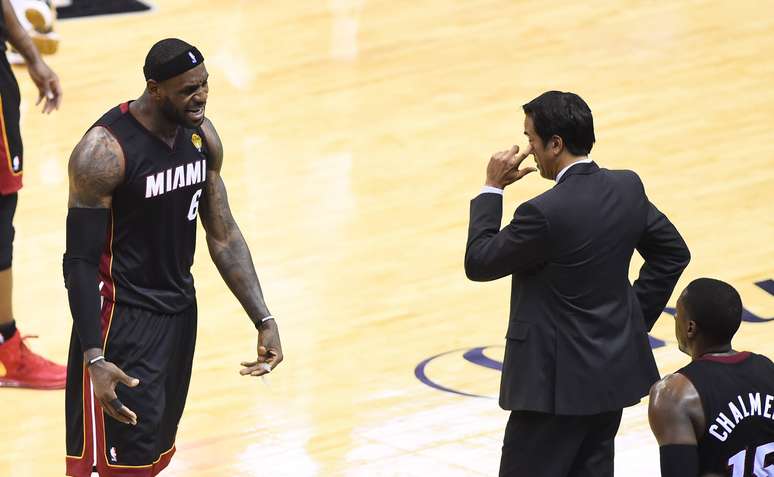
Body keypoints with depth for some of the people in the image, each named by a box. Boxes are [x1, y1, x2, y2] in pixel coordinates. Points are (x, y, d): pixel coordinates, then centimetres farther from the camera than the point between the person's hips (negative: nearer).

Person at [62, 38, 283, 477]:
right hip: (123, 320, -7)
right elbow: (80, 260, -19)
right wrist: (94, 359, -26)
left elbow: (223, 235, 9)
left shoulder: (203, 136, 1)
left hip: (181, 309, 7)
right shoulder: (105, 152, -21)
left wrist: (264, 320, 2)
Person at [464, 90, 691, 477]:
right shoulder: (627, 188, 0)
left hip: (560, 382, -8)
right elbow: (673, 252, 13)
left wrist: (492, 189, -4)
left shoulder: (546, 212, -23)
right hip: (615, 371, 8)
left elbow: (478, 263, -11)